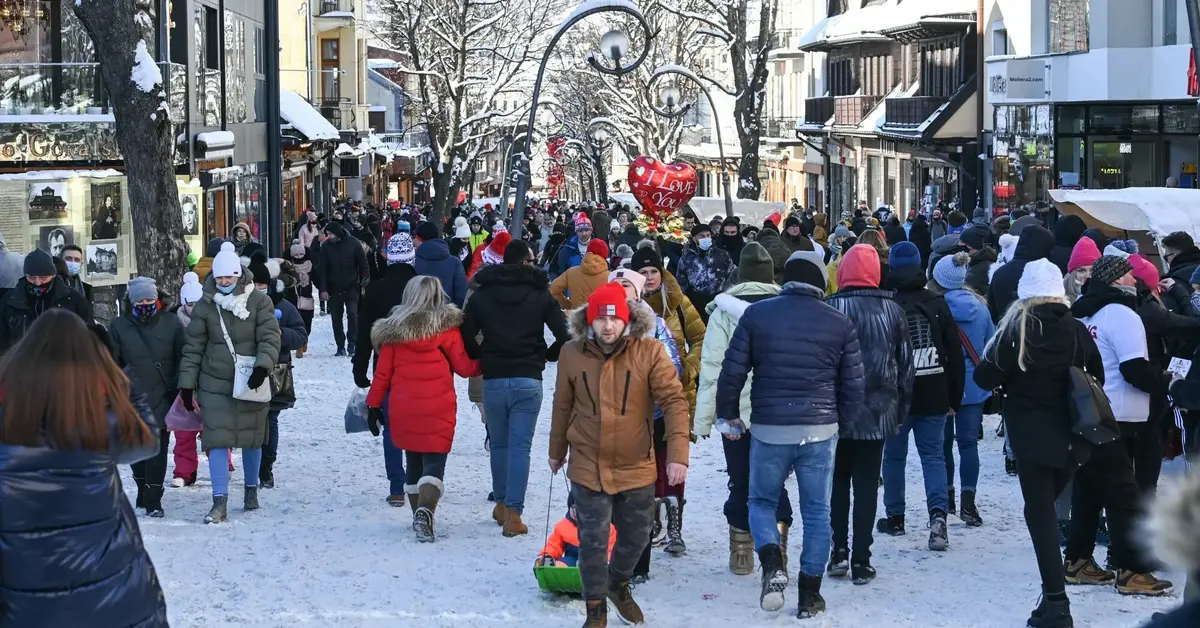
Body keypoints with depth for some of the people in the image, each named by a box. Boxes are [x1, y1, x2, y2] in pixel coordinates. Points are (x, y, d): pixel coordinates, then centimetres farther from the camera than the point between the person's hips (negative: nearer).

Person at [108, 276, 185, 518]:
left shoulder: (171, 323, 1)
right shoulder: (120, 326, 3)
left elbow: (182, 357, 8)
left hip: (162, 398, -2)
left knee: (157, 448, -6)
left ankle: (153, 500, -4)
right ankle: (143, 491, 25)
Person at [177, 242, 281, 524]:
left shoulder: (259, 302, -5)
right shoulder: (205, 306, -1)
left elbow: (270, 337, -10)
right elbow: (193, 347, 3)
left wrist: (262, 366, -26)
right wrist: (186, 385, 0)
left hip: (251, 383, 0)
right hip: (215, 384, 0)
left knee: (252, 437, 14)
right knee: (217, 439, -8)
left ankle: (251, 489, 36)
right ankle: (220, 502, -8)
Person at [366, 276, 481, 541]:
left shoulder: (393, 330, 4)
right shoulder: (446, 328, -4)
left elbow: (382, 372, 6)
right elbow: (464, 367, -2)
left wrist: (374, 405, 15)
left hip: (402, 408, 3)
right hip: (438, 409, -3)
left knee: (413, 463, 17)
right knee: (434, 463, -3)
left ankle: (419, 518, 21)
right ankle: (425, 512, -25)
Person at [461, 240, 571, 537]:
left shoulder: (481, 295, 5)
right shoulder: (541, 295, 1)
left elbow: (466, 335, 0)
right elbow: (564, 335, -4)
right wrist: (546, 356, 13)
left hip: (493, 379, 2)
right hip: (528, 380, -2)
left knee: (499, 444, 18)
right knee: (520, 446, -2)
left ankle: (502, 503, 25)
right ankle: (513, 512, -8)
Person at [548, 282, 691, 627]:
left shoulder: (649, 352, -13)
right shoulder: (572, 354, -7)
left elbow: (674, 401, -15)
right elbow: (563, 406, 6)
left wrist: (678, 454, -23)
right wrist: (557, 451, 16)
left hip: (637, 466, 1)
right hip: (589, 466, -1)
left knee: (636, 536, 16)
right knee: (593, 541, 1)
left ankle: (618, 584, 45)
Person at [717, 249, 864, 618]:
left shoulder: (756, 315, -2)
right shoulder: (840, 324, 1)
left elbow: (733, 370, -2)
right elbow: (853, 384, 6)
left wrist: (727, 415, 12)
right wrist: (844, 423, 22)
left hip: (769, 428, -1)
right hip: (820, 430, 1)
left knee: (762, 500, 16)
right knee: (817, 511, 11)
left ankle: (772, 564, -10)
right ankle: (810, 594, 13)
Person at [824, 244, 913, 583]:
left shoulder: (831, 309, -10)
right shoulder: (892, 310, -1)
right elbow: (906, 364, 5)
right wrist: (902, 408, 14)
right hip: (878, 413, 2)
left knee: (838, 480, 15)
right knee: (867, 483, 7)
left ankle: (839, 551, 6)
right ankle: (861, 561, 5)